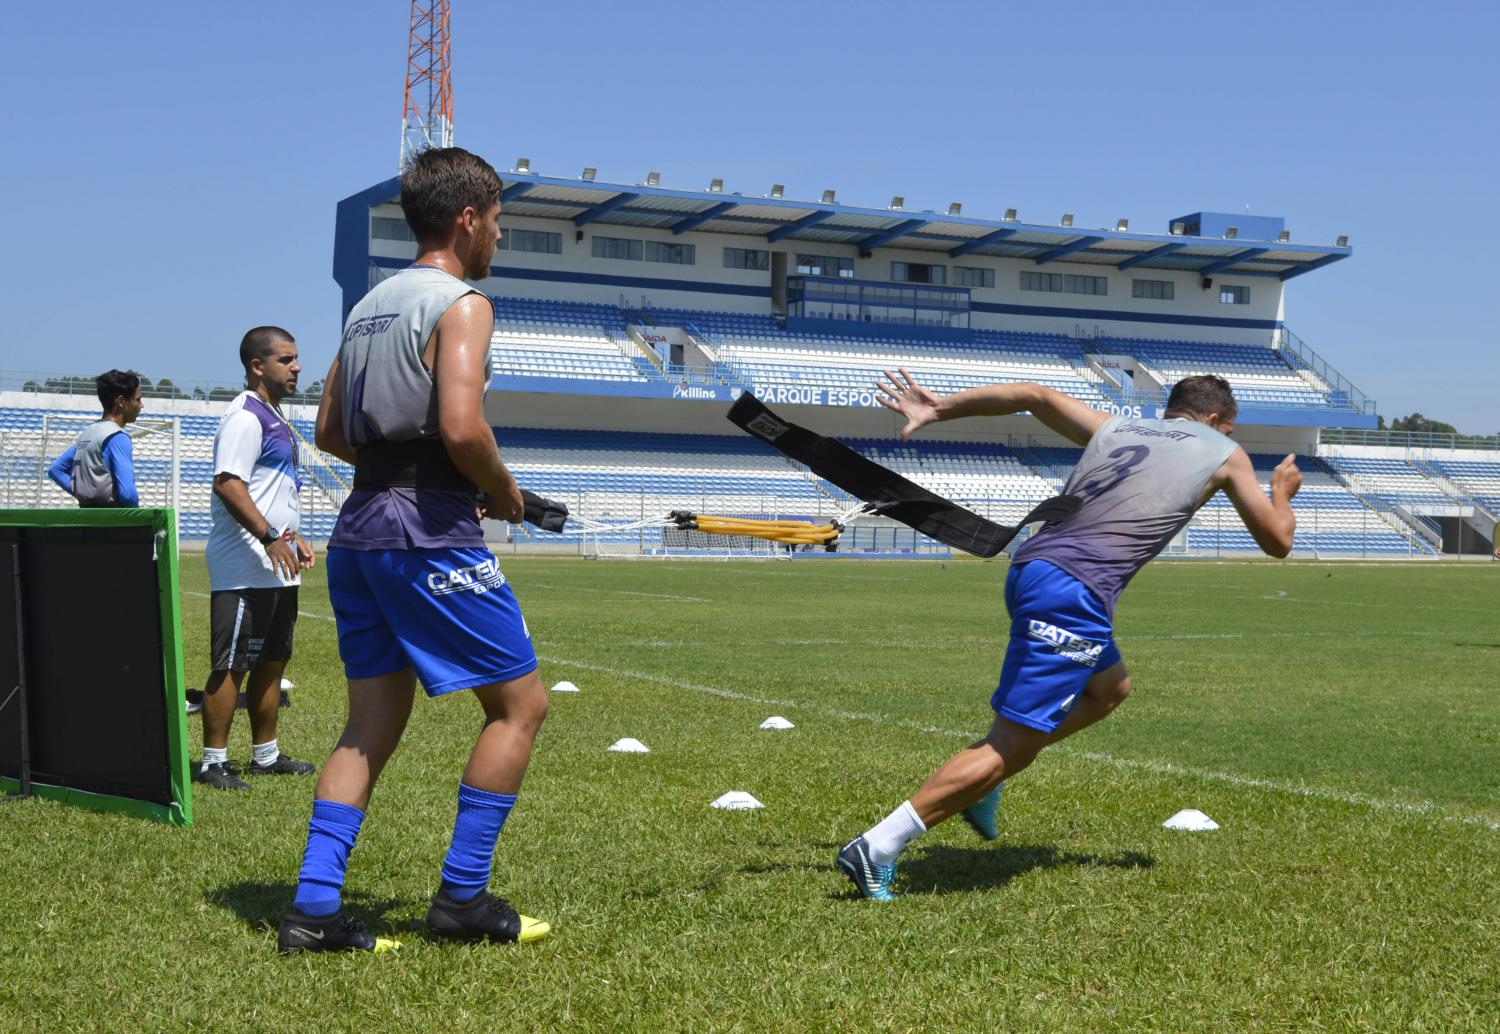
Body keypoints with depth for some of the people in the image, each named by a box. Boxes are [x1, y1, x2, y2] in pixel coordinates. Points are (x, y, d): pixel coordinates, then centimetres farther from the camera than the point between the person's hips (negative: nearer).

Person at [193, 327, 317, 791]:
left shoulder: (274, 417, 19)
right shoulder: (245, 417, -13)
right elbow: (227, 484, -22)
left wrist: (293, 537, 23)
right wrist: (270, 537, -26)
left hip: (276, 570, 10)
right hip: (245, 570, -10)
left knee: (271, 662, 14)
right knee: (231, 666, -6)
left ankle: (266, 754, 23)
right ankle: (214, 762, 0)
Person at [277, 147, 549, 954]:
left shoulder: (369, 305, 17)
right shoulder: (461, 303, -9)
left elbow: (329, 432, 20)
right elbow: (461, 426, -22)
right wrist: (503, 490, -5)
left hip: (359, 526, 9)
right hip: (430, 532, -8)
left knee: (373, 721, 11)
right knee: (519, 702, 4)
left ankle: (314, 904, 5)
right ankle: (462, 896, 5)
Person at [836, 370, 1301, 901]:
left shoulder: (1113, 429, 25)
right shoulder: (1225, 454, 14)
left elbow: (1036, 394, 24)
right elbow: (1277, 541, 20)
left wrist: (940, 409, 24)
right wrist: (1282, 492, 41)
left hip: (1029, 568, 8)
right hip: (1074, 593, -8)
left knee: (1110, 688, 29)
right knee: (1012, 748, -5)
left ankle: (981, 780, 18)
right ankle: (877, 848, -11)